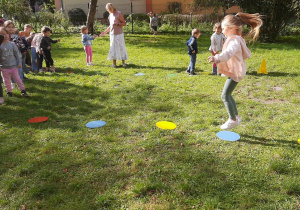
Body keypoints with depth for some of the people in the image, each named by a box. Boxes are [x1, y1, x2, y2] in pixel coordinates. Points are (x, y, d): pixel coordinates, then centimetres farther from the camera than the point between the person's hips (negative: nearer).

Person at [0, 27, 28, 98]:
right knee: (6, 81, 10)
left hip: (13, 66, 0)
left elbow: (17, 53, 6)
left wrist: (19, 63, 5)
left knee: (18, 79, 5)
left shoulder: (12, 44, -1)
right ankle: (9, 92, 25)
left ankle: (23, 90, 13)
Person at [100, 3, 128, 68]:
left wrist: (117, 24, -23)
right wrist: (105, 32, 18)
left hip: (119, 34, -6)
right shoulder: (110, 15, 13)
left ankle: (123, 63, 5)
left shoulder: (119, 14, -8)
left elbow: (124, 23, -9)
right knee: (113, 49, 6)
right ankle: (114, 63, 10)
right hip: (112, 34, 6)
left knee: (121, 48, -3)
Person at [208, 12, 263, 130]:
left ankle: (232, 120, 2)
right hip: (234, 71, 11)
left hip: (235, 72, -11)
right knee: (227, 95, 17)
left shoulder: (234, 41, -20)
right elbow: (247, 54, 25)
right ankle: (236, 116, 28)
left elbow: (229, 52, -43)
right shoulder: (237, 39, 14)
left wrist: (217, 58, -60)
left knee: (225, 95, -8)